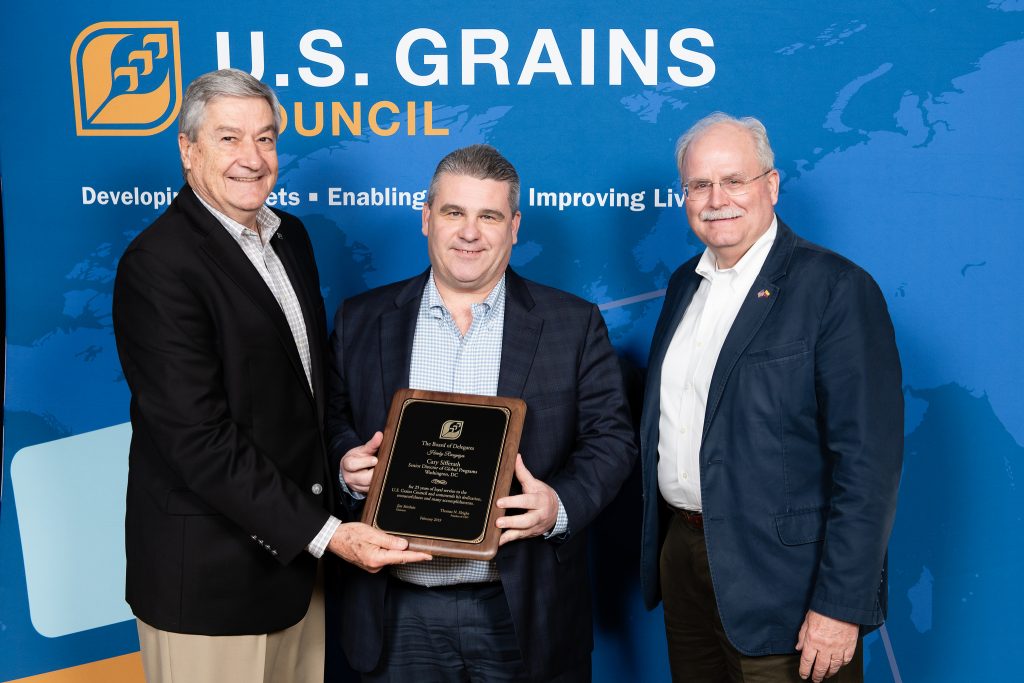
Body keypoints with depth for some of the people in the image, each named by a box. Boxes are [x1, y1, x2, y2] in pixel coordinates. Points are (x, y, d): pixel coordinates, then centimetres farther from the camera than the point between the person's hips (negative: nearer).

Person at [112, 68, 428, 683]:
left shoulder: (290, 236, 8)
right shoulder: (158, 263, -17)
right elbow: (199, 441, -22)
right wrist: (325, 533, -21)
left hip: (295, 553, 7)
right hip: (210, 578, -7)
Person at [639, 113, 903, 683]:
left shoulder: (837, 289, -14)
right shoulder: (685, 284, 9)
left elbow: (868, 460, -17)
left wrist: (841, 607, -20)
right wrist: (660, 543, 11)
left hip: (780, 578, -6)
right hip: (682, 552, 7)